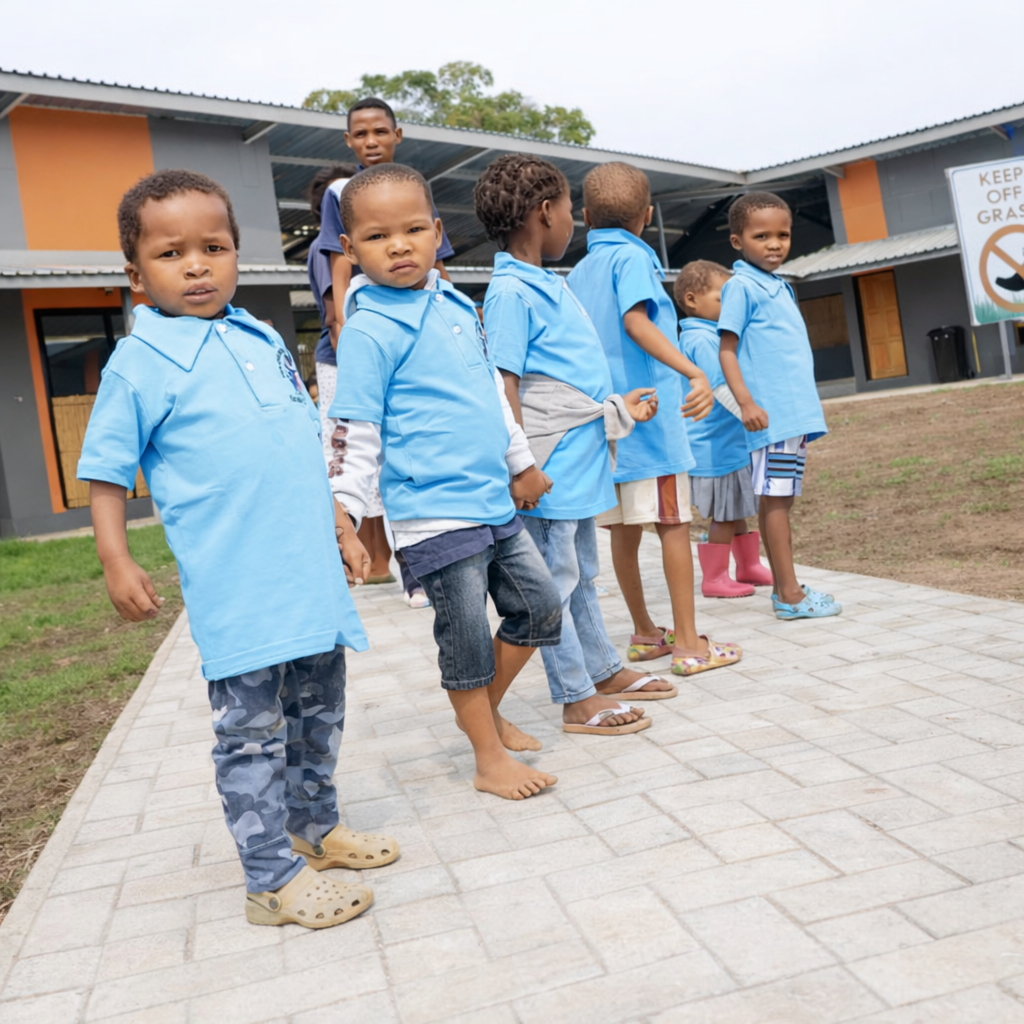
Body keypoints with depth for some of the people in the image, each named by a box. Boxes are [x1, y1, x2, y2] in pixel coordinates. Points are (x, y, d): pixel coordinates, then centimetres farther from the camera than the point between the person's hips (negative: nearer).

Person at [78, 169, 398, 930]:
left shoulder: (266, 341, 13)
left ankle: (316, 828, 37)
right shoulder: (139, 363, -4)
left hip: (312, 572, 7)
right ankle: (272, 877, 14)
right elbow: (107, 473, -3)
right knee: (253, 731, 1)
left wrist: (341, 526, 18)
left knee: (320, 712, 18)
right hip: (235, 589, -6)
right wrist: (117, 562, -13)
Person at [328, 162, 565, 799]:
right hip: (434, 513, -8)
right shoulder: (370, 329, -11)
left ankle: (487, 708, 34)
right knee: (466, 633, 3)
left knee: (541, 607, 14)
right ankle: (490, 759, 20)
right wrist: (343, 511, -15)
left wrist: (521, 462, 25)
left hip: (494, 501, 8)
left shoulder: (456, 304, 10)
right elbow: (358, 436, -10)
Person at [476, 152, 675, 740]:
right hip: (552, 469, -10)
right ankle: (577, 701, 10)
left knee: (582, 576, 19)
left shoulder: (551, 285, 14)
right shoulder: (511, 293, -15)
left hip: (582, 461, 10)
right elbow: (504, 388, -20)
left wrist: (617, 404, 24)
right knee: (555, 583, 1)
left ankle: (606, 672, 32)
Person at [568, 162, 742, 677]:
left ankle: (644, 633, 22)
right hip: (647, 412, -7)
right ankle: (687, 642, 2)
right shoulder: (633, 257, -6)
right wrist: (694, 372, -35)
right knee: (673, 524, -1)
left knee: (625, 529, 11)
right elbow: (636, 321, -24)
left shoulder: (578, 272, 15)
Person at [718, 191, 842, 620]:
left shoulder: (779, 286, 19)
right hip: (770, 414, -8)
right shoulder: (741, 287, -6)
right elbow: (727, 351, -12)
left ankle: (783, 586, 17)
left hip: (797, 412, 9)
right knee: (775, 499, -5)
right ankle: (790, 594, -1)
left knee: (781, 499, 11)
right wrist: (746, 403, -22)